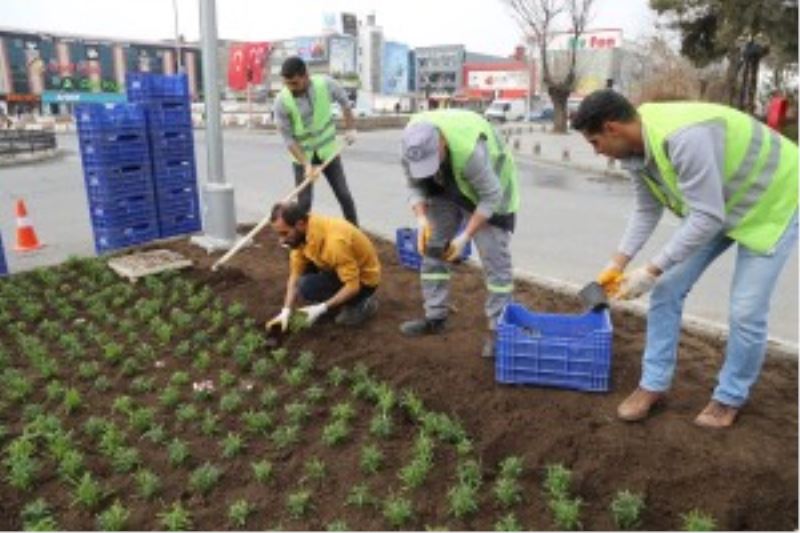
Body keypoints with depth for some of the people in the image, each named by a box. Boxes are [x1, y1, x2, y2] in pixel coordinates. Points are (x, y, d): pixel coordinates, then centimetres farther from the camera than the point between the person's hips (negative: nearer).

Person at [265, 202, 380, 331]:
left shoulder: (334, 241, -35)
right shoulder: (303, 233, -10)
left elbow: (353, 286, -31)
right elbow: (295, 274, -5)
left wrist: (321, 309, -30)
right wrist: (286, 311, -12)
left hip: (364, 279, -8)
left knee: (307, 287, -24)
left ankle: (361, 303, -5)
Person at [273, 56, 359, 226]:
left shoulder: (325, 84, -18)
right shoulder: (282, 102, -22)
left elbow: (344, 101, 4)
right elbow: (288, 139, -18)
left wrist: (350, 129, 3)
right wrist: (306, 164, -24)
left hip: (328, 150, 2)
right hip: (302, 155, -2)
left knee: (344, 195, 6)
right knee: (304, 202, -2)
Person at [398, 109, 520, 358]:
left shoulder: (470, 150, -42)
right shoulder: (413, 146, -25)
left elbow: (491, 196, -30)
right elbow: (414, 185, -10)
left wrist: (465, 236, -31)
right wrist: (422, 217, -28)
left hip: (488, 192, -5)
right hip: (445, 190, 6)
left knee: (495, 259, -7)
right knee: (431, 249, 5)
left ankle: (498, 328, 4)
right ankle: (435, 317, 17)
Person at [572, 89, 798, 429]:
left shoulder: (685, 137, -39)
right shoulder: (633, 148, -12)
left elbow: (708, 218, -36)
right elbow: (647, 210, -1)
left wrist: (651, 270, -32)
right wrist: (618, 262, -7)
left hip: (772, 204, -7)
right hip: (711, 205, 8)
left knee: (745, 311, -5)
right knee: (668, 289, 1)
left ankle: (731, 396, 19)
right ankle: (654, 383, 14)